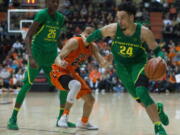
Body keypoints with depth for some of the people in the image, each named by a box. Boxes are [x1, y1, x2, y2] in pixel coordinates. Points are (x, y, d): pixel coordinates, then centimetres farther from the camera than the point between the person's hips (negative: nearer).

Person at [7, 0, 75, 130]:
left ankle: (61, 118, 14)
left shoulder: (60, 18, 6)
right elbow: (28, 37, -18)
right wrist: (31, 57, -29)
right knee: (27, 85, -9)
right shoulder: (41, 15, -14)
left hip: (52, 59, 6)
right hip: (37, 57, -6)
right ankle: (13, 118, -2)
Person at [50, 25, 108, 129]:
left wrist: (107, 60, -32)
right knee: (76, 85, -38)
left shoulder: (93, 47, -1)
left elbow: (103, 63, -8)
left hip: (71, 72, 8)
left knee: (90, 99, 9)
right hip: (59, 71, -8)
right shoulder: (74, 42, -22)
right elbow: (58, 58, -28)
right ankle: (65, 116, -31)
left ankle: (84, 123, 35)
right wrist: (60, 63, -52)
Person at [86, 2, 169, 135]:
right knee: (139, 98, 8)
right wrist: (85, 42, 8)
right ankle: (157, 108, 40)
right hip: (122, 66, 3)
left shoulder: (144, 32, -25)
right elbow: (98, 33, -1)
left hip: (139, 64, -3)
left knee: (141, 92, -27)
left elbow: (157, 50, -16)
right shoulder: (113, 28, -22)